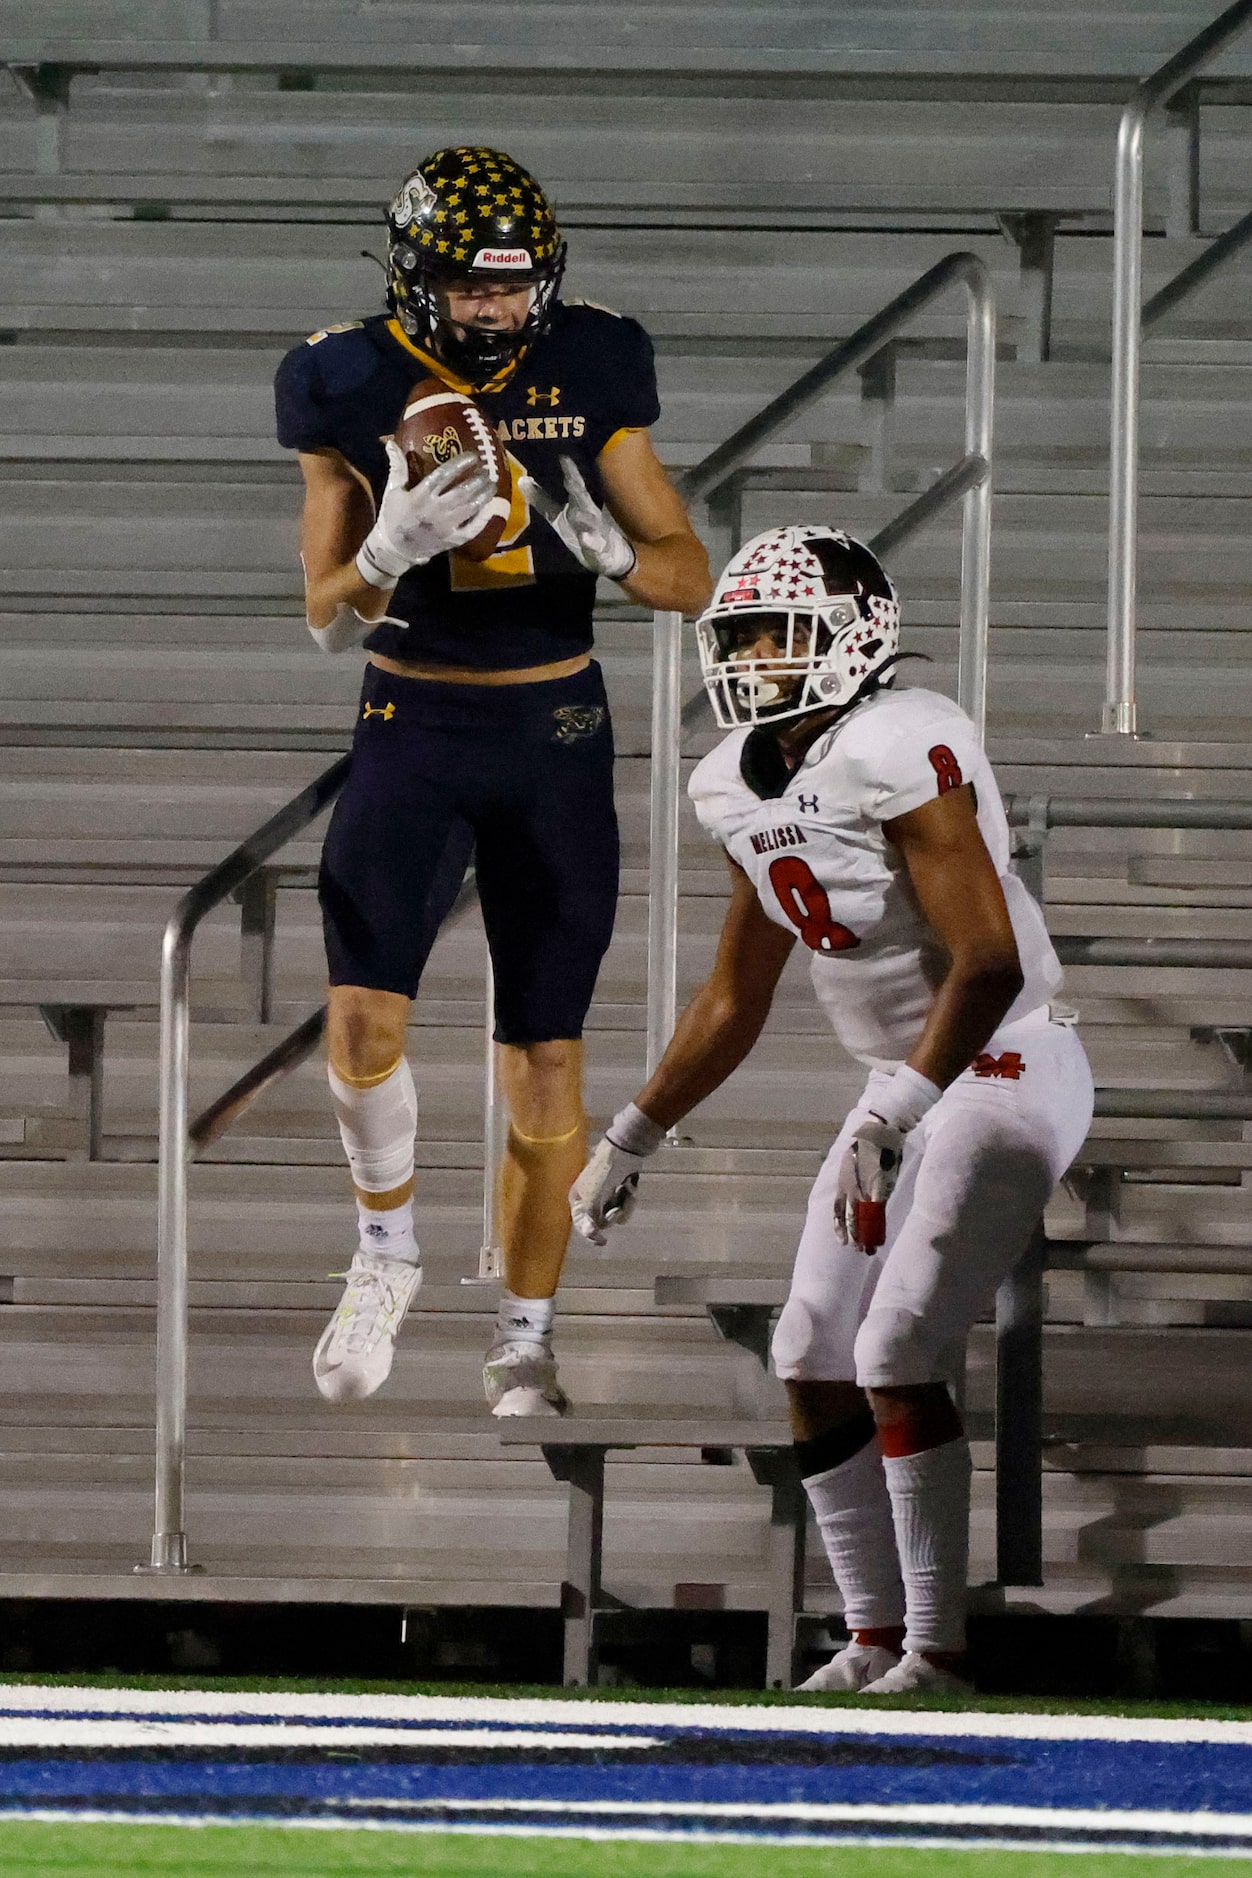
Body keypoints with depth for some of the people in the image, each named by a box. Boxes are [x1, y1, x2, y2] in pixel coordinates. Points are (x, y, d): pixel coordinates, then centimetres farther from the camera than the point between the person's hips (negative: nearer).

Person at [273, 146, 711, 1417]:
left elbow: (691, 581, 0)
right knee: (364, 1015, -20)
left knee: (544, 1054, 2)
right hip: (412, 729, -1)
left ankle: (524, 1348, 15)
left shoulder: (587, 375, -2)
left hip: (556, 739, 1)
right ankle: (387, 1247, 7)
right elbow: (328, 619, -4)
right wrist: (393, 547, -25)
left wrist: (606, 550, -22)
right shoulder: (355, 391, -5)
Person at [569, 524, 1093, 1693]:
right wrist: (629, 1139, 18)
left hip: (1005, 1071, -9)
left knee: (897, 1356, -16)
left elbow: (988, 963, -27)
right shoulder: (741, 785, 6)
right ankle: (875, 1639, 16)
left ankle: (936, 1652, -10)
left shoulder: (899, 755, -23)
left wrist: (894, 1117, -30)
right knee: (814, 1361, 7)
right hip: (908, 1086, 9)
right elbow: (734, 1003, 18)